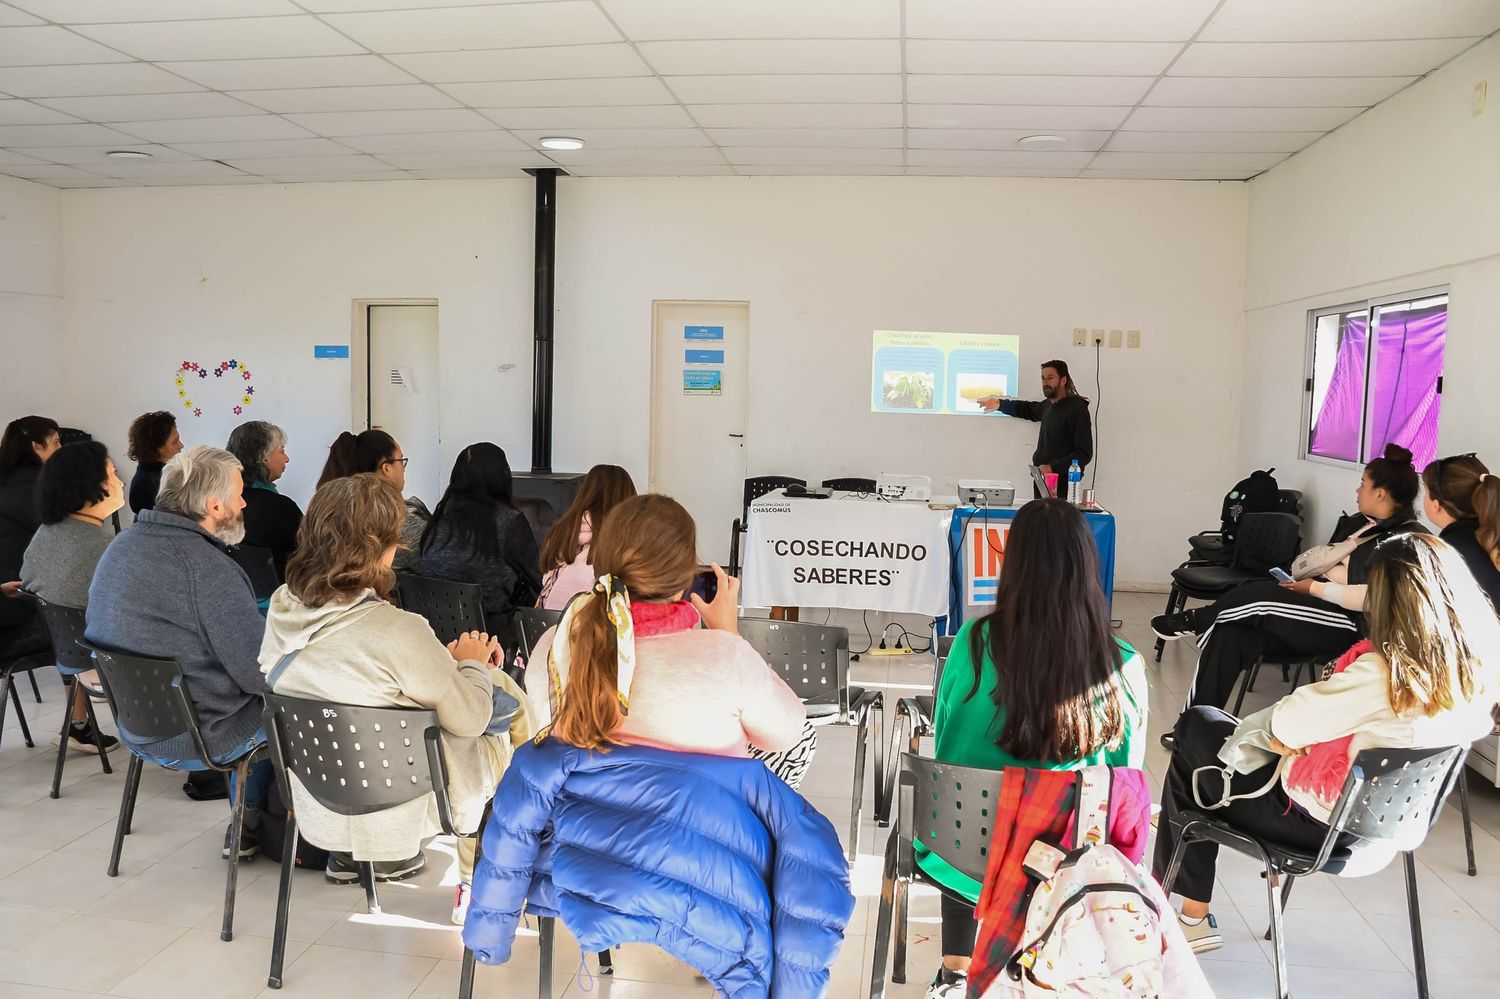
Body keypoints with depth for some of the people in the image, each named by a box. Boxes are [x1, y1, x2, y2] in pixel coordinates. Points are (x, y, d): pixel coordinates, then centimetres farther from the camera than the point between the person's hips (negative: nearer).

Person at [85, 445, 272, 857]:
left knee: (258, 703, 25)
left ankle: (248, 827, 31)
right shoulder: (208, 568, -27)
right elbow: (259, 671, -23)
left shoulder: (122, 546, 1)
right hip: (196, 740, -8)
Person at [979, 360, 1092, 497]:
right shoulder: (1048, 405, 13)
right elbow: (1030, 410, 37)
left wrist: (1053, 467, -26)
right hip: (1041, 481, 8)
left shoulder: (1077, 410, -13)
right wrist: (1000, 404, 30)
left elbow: (1084, 454, -18)